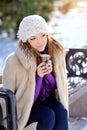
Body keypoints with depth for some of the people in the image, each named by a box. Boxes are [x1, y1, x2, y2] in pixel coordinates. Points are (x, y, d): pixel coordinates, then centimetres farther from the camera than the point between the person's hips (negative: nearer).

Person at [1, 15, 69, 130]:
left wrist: (48, 73, -21)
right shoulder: (14, 61, -23)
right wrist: (38, 76, -28)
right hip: (23, 108, -4)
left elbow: (57, 86, 1)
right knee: (48, 115, -29)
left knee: (61, 111, -25)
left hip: (46, 100, 4)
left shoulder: (56, 52, -10)